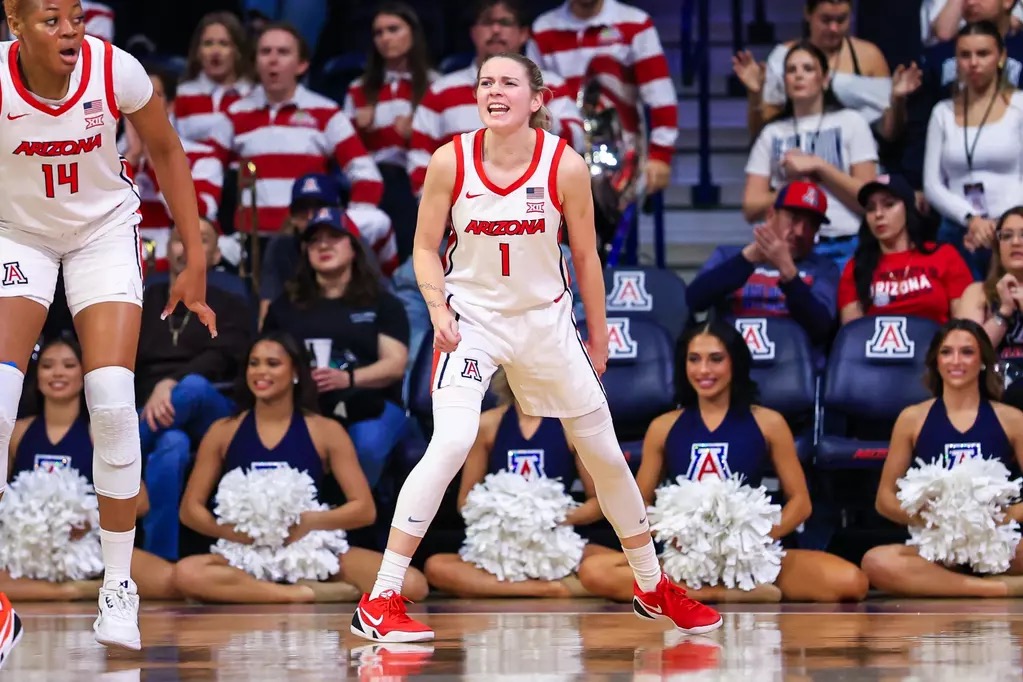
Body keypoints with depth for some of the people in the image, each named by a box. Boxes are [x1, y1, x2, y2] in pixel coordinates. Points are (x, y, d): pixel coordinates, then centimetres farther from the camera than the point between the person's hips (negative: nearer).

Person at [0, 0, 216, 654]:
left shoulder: (116, 69, -22)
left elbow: (166, 150, -3)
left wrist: (195, 258, -1)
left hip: (105, 232, 0)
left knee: (113, 401, -14)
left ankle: (119, 586, 1)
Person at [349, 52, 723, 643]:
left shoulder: (565, 165, -12)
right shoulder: (451, 162, -13)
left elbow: (586, 256, 0)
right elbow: (426, 247, -1)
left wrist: (599, 338, 6)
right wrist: (439, 310, -16)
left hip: (546, 319, 2)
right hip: (473, 317, -2)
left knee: (605, 455, 10)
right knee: (451, 444, -23)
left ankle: (654, 589, 31)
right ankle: (379, 602, -20)